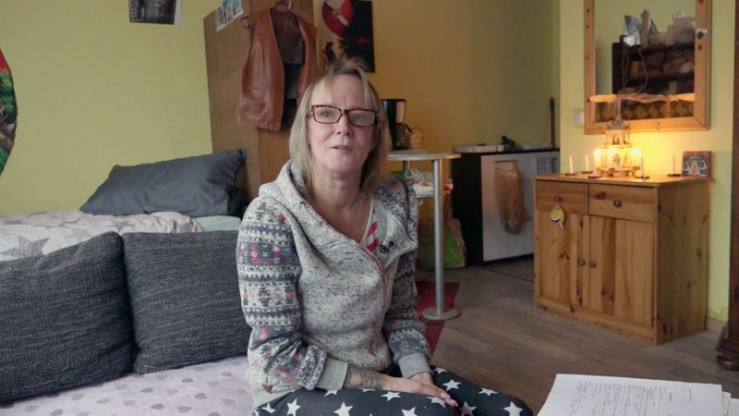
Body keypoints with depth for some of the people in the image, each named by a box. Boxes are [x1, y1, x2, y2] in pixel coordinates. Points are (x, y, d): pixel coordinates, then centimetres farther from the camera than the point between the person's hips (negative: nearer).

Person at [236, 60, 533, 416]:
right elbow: (278, 355, -19)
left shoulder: (396, 202, -5)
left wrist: (418, 372, -11)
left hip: (382, 370, 5)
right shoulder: (270, 218, -21)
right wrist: (383, 384, -19)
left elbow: (400, 310, 5)